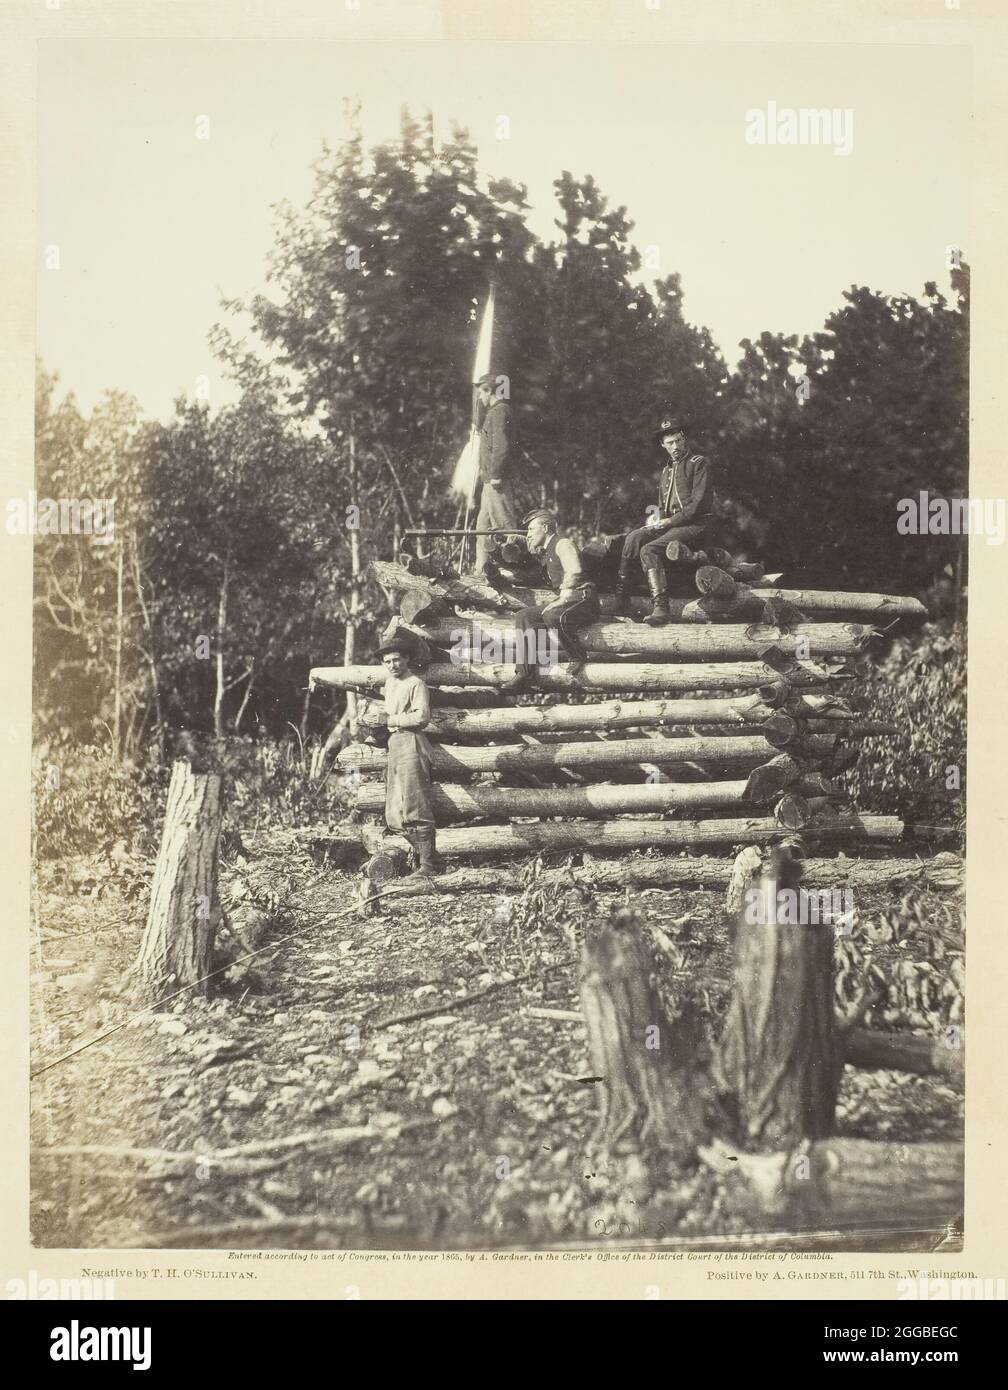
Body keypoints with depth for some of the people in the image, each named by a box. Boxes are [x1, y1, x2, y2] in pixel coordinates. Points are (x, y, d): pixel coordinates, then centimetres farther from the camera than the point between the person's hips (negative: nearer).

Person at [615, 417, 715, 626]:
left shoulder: (699, 463, -1)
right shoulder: (666, 470, 23)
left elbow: (699, 504, -11)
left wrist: (669, 521, -13)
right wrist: (657, 518, 5)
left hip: (695, 525, -7)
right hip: (670, 525, 7)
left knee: (649, 550, -28)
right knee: (635, 537, -19)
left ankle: (660, 607, -34)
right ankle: (620, 595, -26)